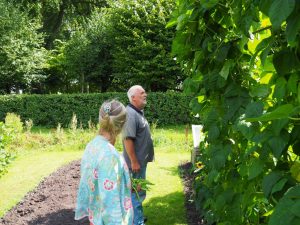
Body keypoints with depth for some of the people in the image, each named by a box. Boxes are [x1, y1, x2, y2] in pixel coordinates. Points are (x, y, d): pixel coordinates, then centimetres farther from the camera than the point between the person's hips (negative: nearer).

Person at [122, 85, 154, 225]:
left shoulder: (138, 112, 11)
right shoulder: (130, 114, -21)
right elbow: (128, 139, -27)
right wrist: (134, 161, -25)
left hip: (141, 160, 10)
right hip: (136, 161, -10)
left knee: (139, 191, 20)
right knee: (136, 192, -1)